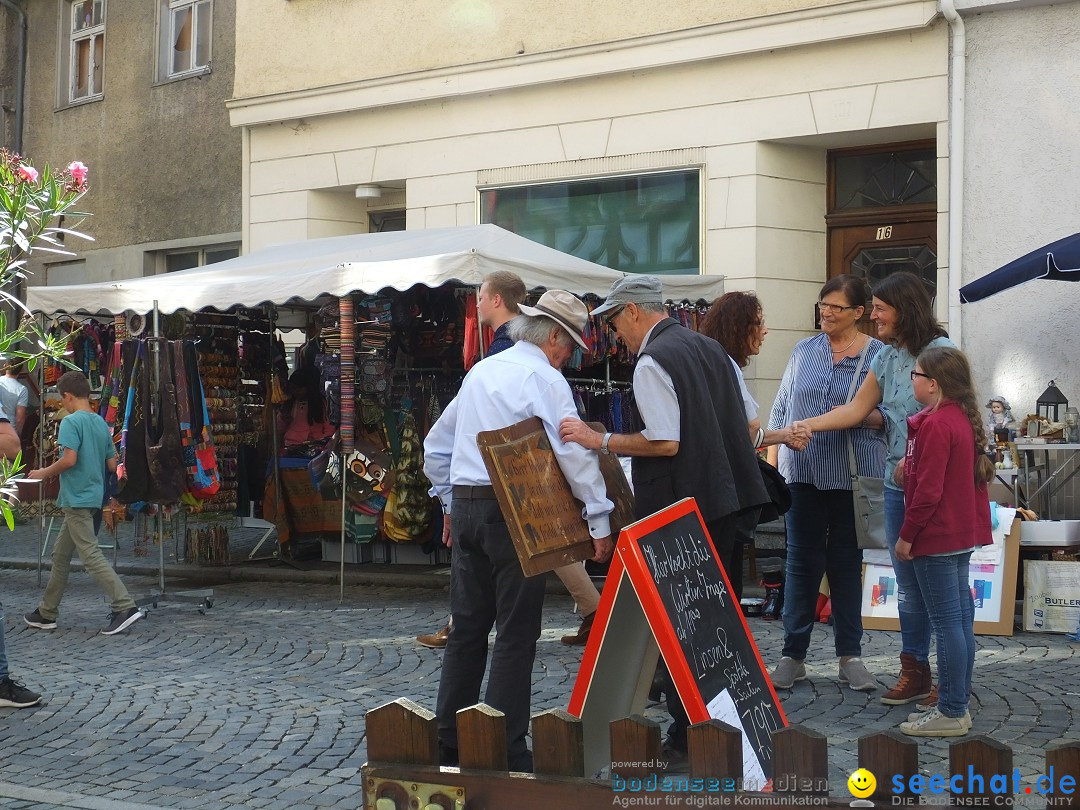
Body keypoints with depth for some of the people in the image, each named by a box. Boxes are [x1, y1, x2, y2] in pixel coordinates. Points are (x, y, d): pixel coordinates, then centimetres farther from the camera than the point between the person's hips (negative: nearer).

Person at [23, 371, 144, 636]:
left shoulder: (71, 422, -12)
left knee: (90, 555, -10)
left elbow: (69, 459, -22)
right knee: (60, 555, 16)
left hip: (76, 499, -9)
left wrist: (44, 473, -7)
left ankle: (125, 607, -16)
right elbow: (112, 465, 12)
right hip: (92, 497, 9)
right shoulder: (101, 424, 11)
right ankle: (47, 613, 22)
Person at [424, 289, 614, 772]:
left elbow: (437, 445, 22)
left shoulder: (480, 371, 15)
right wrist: (599, 520, -11)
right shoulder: (544, 379, -8)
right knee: (516, 633, -2)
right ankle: (506, 750, -3)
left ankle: (449, 743, 17)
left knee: (467, 628, 13)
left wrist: (450, 503, 28)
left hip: (466, 508, 7)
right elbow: (575, 452, -15)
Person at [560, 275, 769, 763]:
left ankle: (686, 737, 2)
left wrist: (600, 441, -17)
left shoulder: (652, 362, -13)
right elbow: (747, 426, 16)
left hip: (677, 510, -9)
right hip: (725, 496, 9)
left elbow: (666, 443, -22)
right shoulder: (709, 348, 14)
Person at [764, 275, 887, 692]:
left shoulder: (879, 356, -1)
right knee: (801, 562, 4)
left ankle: (850, 656, 16)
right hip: (803, 472, 2)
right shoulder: (804, 351, 9)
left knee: (847, 563, 7)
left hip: (853, 475, -2)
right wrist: (771, 461, 6)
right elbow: (780, 409, 13)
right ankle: (792, 656, 10)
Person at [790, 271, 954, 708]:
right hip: (898, 481, 7)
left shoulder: (939, 350, -9)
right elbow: (858, 409, 15)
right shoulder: (887, 357, 13)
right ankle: (915, 670, 16)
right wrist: (806, 425, 7)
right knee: (908, 579, 9)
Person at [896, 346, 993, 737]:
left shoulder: (935, 425, -18)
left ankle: (951, 712, -2)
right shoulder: (965, 419, 11)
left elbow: (928, 490, -21)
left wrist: (906, 536, -13)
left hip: (936, 539, -10)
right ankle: (957, 705, 19)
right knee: (961, 619, 12)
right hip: (963, 536, 10)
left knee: (947, 623, -6)